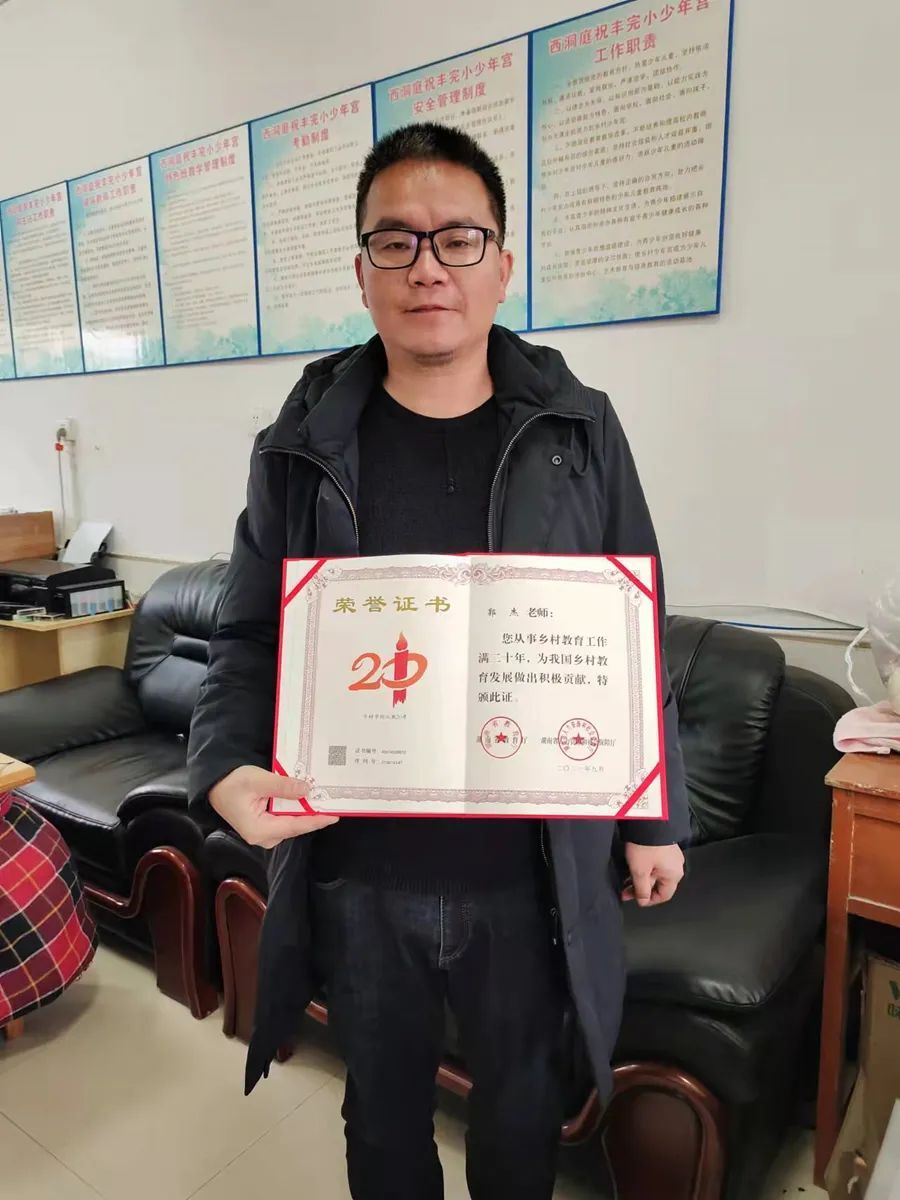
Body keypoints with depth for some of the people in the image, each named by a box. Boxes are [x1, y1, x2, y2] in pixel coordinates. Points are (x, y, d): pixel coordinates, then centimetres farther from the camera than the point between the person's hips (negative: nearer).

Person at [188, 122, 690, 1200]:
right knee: (384, 1107, 24)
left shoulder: (580, 434, -3)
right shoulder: (303, 447, -3)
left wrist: (655, 817, 4)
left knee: (522, 1101, 24)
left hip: (528, 873, 0)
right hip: (357, 873, 1)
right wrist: (226, 767, -17)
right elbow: (248, 638, 1)